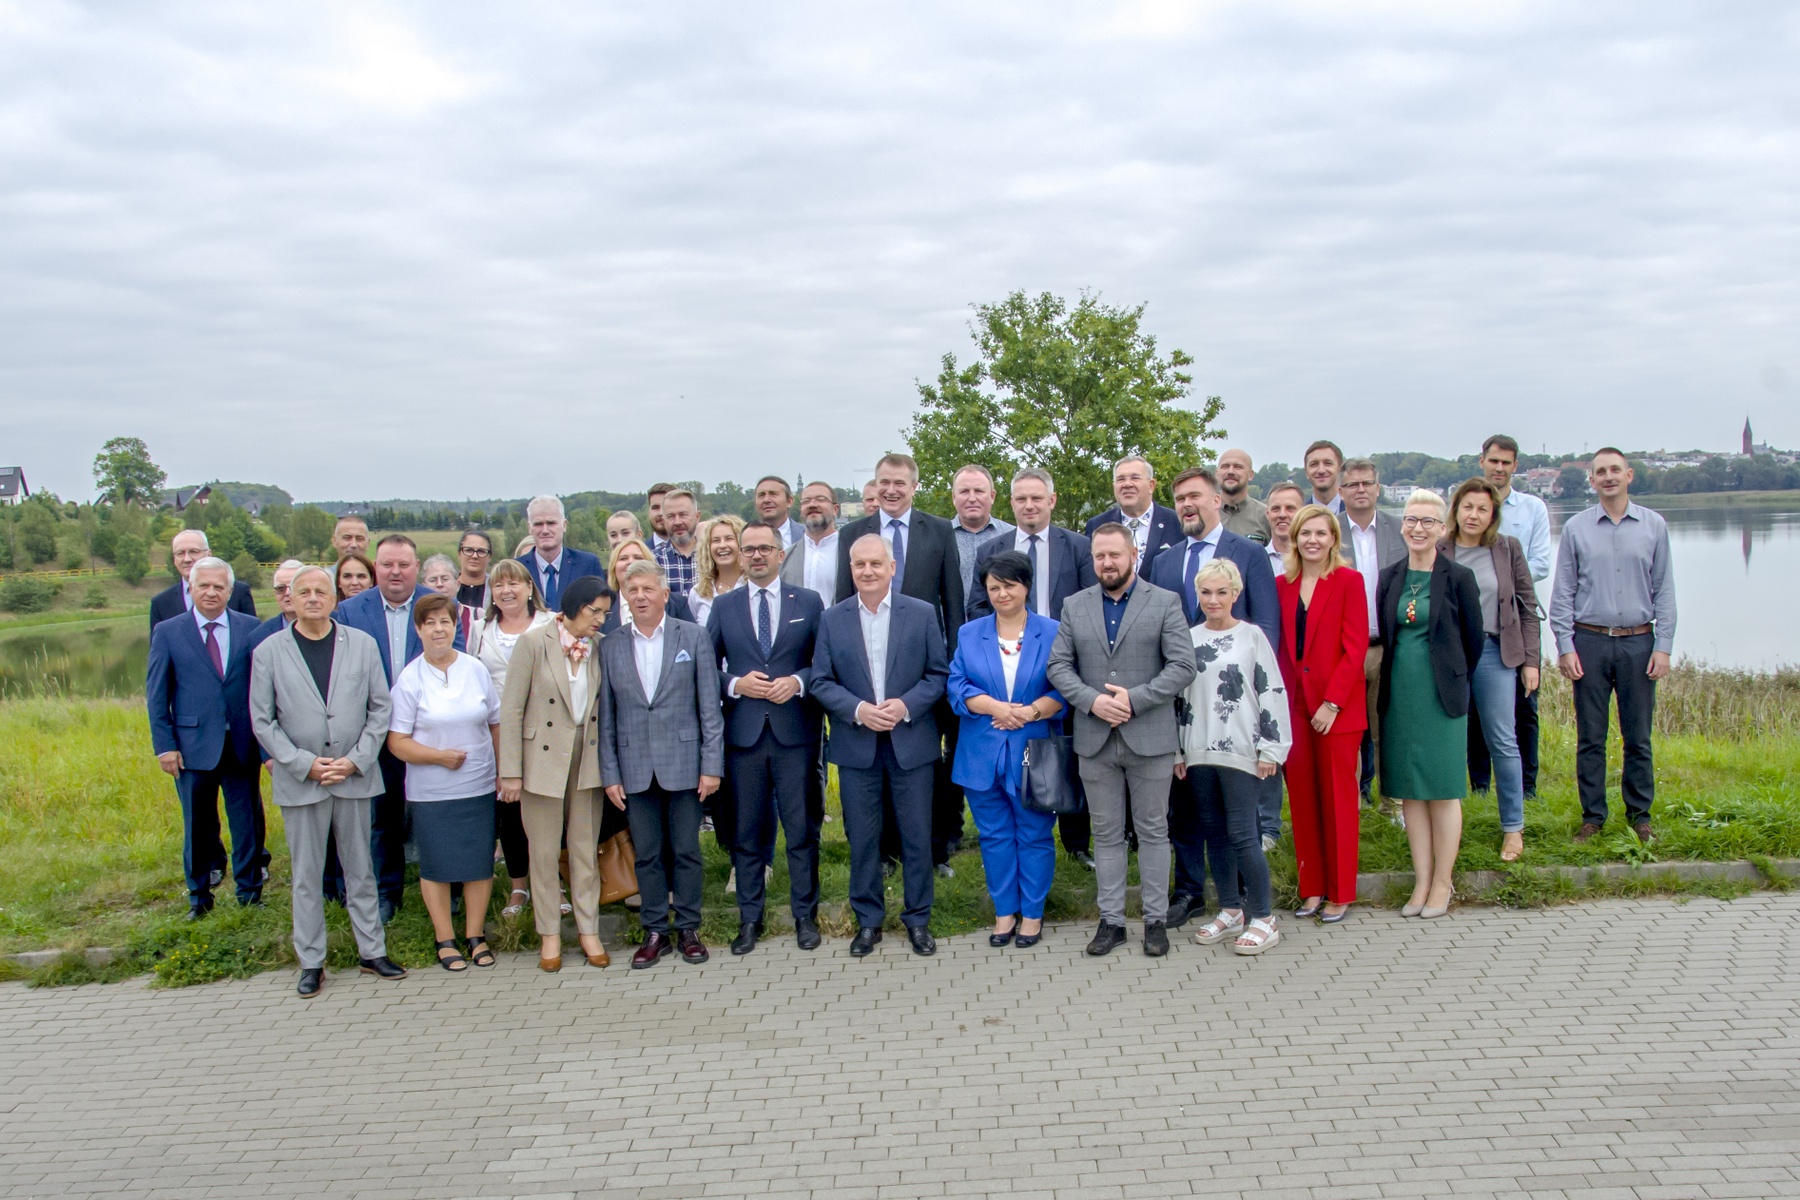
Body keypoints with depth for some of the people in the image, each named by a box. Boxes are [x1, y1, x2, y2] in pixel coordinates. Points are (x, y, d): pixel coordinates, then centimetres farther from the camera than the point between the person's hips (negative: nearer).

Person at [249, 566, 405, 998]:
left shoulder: (362, 644, 2)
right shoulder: (269, 652, -1)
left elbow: (381, 708, 3)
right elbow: (262, 720, -1)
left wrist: (356, 759, -8)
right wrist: (304, 764, -10)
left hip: (355, 777, 1)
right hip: (299, 781, -1)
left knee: (360, 870, 11)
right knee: (306, 877, 7)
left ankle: (373, 952, 21)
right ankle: (311, 962, 18)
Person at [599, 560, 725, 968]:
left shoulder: (694, 637, 0)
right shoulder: (610, 646, 4)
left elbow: (709, 707, -1)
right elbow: (605, 716, 5)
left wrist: (712, 765, -6)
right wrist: (609, 773, 1)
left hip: (683, 763, -1)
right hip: (636, 769, 2)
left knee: (686, 852, 6)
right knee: (647, 855, 8)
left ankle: (688, 930, 19)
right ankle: (656, 932, 20)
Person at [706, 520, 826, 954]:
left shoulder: (808, 602, 5)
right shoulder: (724, 606, 7)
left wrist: (798, 682, -13)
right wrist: (736, 684, -11)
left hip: (795, 732, -1)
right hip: (743, 733, 1)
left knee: (802, 829, 5)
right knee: (747, 832, 8)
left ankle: (805, 915, 18)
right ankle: (750, 918, 19)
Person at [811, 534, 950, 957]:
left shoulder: (922, 613, 0)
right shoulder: (832, 619, 2)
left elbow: (938, 674, 0)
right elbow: (820, 681, 1)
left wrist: (906, 705, -15)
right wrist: (858, 710, -15)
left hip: (911, 742, -1)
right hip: (856, 747, 1)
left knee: (917, 836, 6)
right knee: (862, 838, 8)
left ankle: (918, 919, 21)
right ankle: (867, 919, 23)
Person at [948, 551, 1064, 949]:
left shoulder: (1052, 633, 1)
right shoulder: (969, 634, 8)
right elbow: (957, 687, -1)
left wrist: (1031, 712, -21)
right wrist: (995, 707, -17)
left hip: (1034, 754, -2)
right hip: (983, 755, 2)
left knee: (1035, 837, 6)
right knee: (995, 836, 10)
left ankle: (1032, 913, 19)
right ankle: (1004, 911, 22)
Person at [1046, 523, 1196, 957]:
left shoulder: (1165, 603, 0)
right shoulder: (1074, 606, 9)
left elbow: (1182, 666, -7)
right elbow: (1058, 665, 5)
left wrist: (1135, 699, -16)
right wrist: (1091, 700, -12)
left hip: (1150, 739, -2)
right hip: (1095, 741, 3)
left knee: (1153, 830, 7)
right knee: (1106, 834, 9)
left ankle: (1156, 920, 17)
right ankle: (1111, 920, 17)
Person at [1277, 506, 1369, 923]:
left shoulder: (1348, 581, -4)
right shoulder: (1282, 584, 8)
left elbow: (1355, 647, -9)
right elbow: (1280, 646, 8)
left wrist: (1332, 702, -14)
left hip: (1337, 707, -4)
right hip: (1294, 704, 4)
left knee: (1337, 796, 3)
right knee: (1301, 797, 7)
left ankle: (1340, 892, 13)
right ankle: (1312, 888, 18)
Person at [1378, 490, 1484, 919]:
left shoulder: (1458, 577, -5)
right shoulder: (1390, 577, 6)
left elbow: (1472, 639, 1)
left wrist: (1453, 682, 9)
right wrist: (1393, 679, 11)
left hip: (1442, 696, -4)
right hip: (1399, 695, 4)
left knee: (1442, 790, 3)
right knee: (1410, 790, 7)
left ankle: (1442, 883, 13)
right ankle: (1422, 882, 16)